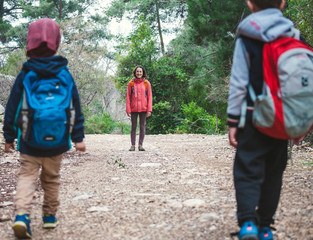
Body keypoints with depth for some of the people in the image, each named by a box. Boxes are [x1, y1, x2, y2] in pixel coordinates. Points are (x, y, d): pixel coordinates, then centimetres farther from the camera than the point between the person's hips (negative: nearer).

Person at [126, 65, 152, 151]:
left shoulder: (147, 83, 3)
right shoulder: (131, 83, 3)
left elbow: (149, 97, 3)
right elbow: (128, 97, 3)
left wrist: (149, 110, -6)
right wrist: (128, 110, -4)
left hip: (143, 108, 0)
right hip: (134, 109, 0)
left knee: (142, 126, 3)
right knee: (133, 126, 4)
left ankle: (140, 145, 10)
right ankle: (133, 145, 8)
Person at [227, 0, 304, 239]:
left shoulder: (247, 36, -4)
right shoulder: (294, 36, 5)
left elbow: (239, 82, -7)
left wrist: (233, 120, -3)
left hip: (254, 116, -3)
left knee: (248, 170, 1)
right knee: (273, 172, 13)